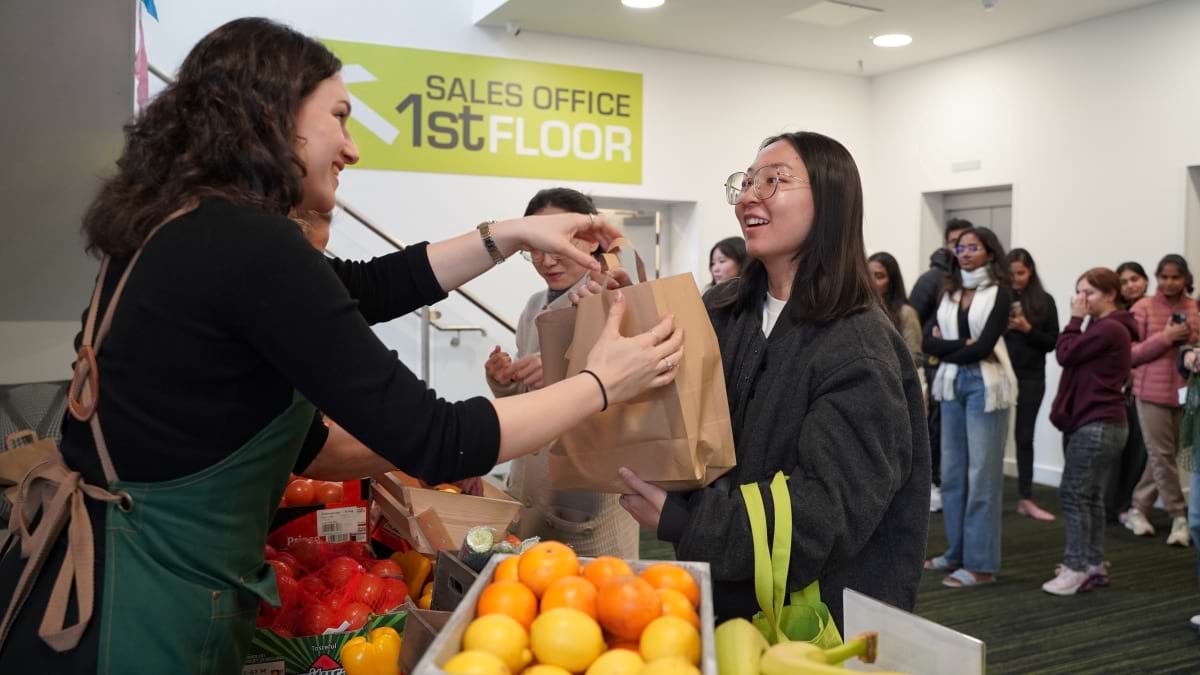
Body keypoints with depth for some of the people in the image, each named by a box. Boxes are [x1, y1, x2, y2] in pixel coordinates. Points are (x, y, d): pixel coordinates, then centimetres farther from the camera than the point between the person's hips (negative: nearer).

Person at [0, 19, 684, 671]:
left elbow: (364, 287, 17)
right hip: (138, 608, -9)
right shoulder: (249, 244, -22)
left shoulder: (192, 228, 6)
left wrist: (512, 235, 15)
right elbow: (434, 441, -21)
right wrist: (601, 384, -8)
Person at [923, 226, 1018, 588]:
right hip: (953, 384, 6)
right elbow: (929, 342, 2)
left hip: (985, 385, -6)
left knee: (982, 474, -3)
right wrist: (963, 345, -12)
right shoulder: (950, 291, 12)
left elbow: (984, 346, -15)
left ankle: (981, 563, 3)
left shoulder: (999, 292, -4)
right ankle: (957, 551, 22)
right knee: (952, 471, 10)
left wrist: (947, 348, -2)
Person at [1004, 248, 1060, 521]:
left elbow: (1052, 342, 2)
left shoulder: (1044, 301, 3)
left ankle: (1026, 499, 13)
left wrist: (1027, 329, -12)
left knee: (1025, 436, 7)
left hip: (1031, 378, 1)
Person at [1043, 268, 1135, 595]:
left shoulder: (1110, 329, -16)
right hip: (1093, 422, 11)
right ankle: (1094, 564, 20)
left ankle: (1076, 568, -4)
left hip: (1098, 425, -11)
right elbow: (1074, 357, 16)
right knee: (1089, 495, 13)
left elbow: (1065, 354, -16)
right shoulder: (1102, 328, 18)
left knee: (1073, 493, -9)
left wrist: (1076, 318, -8)